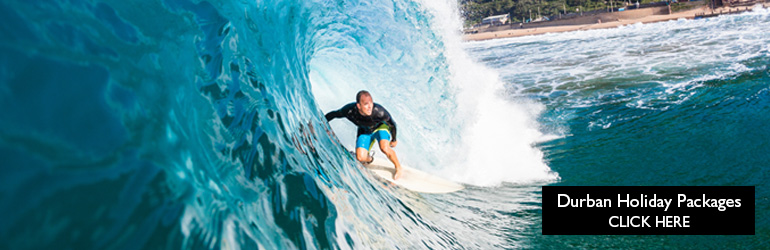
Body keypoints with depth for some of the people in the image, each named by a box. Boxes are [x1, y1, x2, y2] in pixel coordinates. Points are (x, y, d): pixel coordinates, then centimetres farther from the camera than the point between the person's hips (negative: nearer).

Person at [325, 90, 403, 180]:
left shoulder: (379, 111, -39)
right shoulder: (349, 110, -34)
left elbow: (392, 124, -19)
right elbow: (334, 114, -12)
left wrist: (394, 140, -3)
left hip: (380, 127, -2)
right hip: (365, 132, 2)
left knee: (384, 148, -31)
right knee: (360, 157, -15)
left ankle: (398, 167, 0)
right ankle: (369, 159, 24)